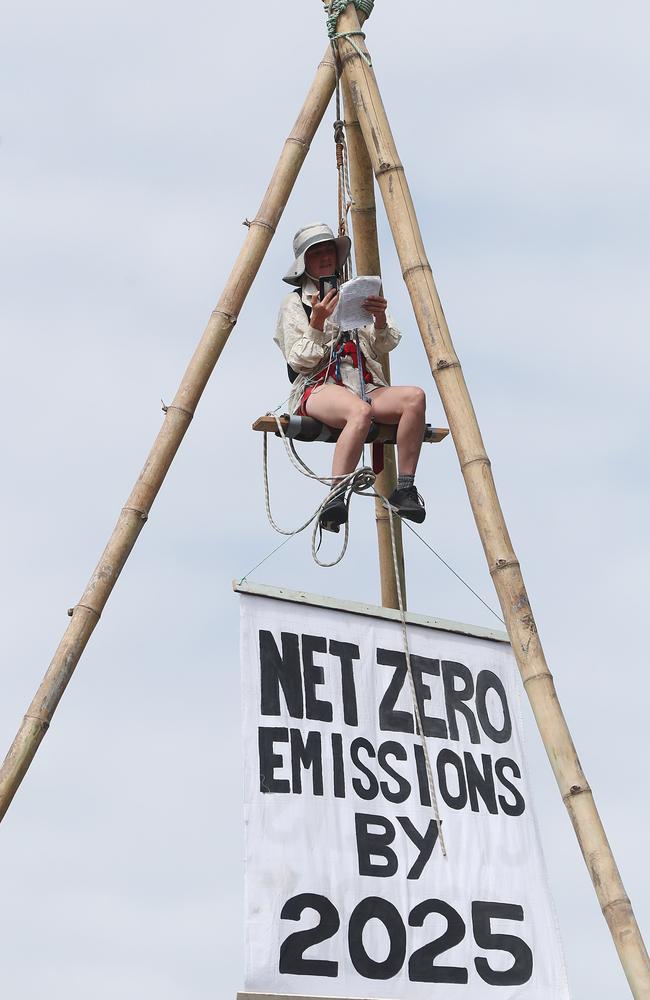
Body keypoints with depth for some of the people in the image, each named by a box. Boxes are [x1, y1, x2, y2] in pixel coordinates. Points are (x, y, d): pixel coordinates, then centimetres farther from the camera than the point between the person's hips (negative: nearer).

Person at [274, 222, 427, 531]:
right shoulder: (294, 303, 12)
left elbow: (383, 347, 14)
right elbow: (299, 362, 2)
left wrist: (380, 319, -6)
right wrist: (317, 322, -12)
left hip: (363, 386, 4)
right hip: (318, 388, -4)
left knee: (415, 397, -28)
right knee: (360, 411, -40)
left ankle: (405, 489, -26)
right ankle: (335, 495, -42)